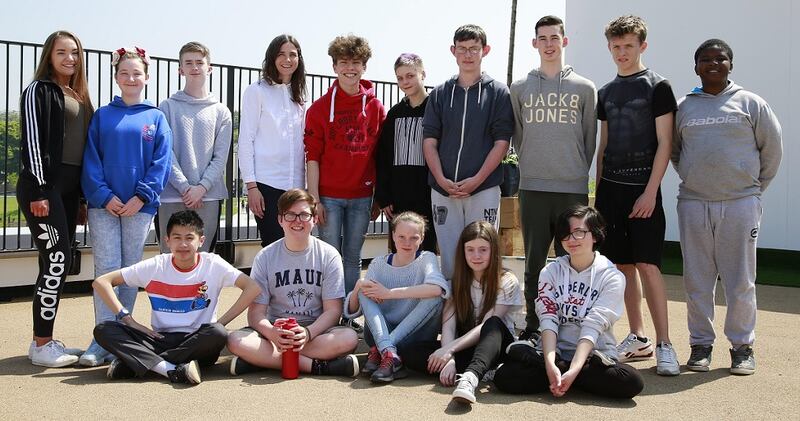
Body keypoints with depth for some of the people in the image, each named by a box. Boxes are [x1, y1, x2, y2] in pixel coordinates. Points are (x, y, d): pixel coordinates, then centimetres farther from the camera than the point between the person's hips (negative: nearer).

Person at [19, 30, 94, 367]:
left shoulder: (80, 97, 18)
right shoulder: (39, 90, -3)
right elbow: (32, 141, -11)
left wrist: (85, 196, 16)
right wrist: (38, 191, -18)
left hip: (70, 188, 8)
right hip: (44, 186, -7)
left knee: (56, 264, 8)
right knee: (58, 261, -12)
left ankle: (43, 339, 16)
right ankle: (41, 346, -5)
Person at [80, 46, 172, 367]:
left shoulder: (156, 118, 6)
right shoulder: (102, 116, 7)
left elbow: (161, 161, 0)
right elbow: (91, 160, 2)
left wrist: (141, 196, -11)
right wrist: (104, 196, -10)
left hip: (140, 205, 0)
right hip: (104, 205, 0)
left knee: (130, 271, 6)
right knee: (106, 269, -3)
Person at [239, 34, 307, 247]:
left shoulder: (298, 95, 15)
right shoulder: (257, 91, -1)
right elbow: (245, 140, -4)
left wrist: (307, 185, 12)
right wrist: (251, 185, -10)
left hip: (296, 184, 5)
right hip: (267, 184, -5)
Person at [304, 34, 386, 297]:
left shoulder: (376, 108, 5)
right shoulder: (320, 107, 1)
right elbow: (312, 155, -1)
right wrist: (314, 198, -8)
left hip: (361, 196, 2)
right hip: (329, 196, -2)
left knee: (353, 258, 9)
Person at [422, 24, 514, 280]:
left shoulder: (498, 93, 4)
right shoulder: (440, 94, 12)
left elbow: (501, 142, -2)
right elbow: (429, 141, 8)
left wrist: (477, 180, -12)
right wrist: (442, 180, -7)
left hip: (484, 189, -2)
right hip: (443, 190, 3)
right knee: (449, 259, 6)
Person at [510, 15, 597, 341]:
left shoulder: (584, 88, 5)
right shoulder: (520, 88, 8)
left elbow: (590, 139, 8)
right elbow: (518, 136, 13)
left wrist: (578, 171, 6)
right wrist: (530, 165, 9)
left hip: (573, 188, -1)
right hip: (532, 188, 1)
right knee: (534, 262, 7)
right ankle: (533, 325, 16)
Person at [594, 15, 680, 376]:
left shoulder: (657, 87, -2)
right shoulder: (605, 93, 15)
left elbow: (665, 143, -7)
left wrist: (650, 191, -14)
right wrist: (598, 190, 13)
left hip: (642, 189, -5)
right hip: (611, 188, 5)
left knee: (647, 264, -10)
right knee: (622, 265, 6)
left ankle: (664, 345, -4)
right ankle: (638, 339, 16)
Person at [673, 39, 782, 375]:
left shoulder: (750, 103, 3)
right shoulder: (683, 107, 8)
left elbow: (772, 148, 9)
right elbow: (674, 150, 19)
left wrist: (755, 186, 10)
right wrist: (693, 179, 12)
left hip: (739, 204, -2)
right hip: (693, 205, 2)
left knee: (740, 280, 3)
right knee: (697, 280, 6)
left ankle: (742, 346, 15)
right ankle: (701, 344, 17)